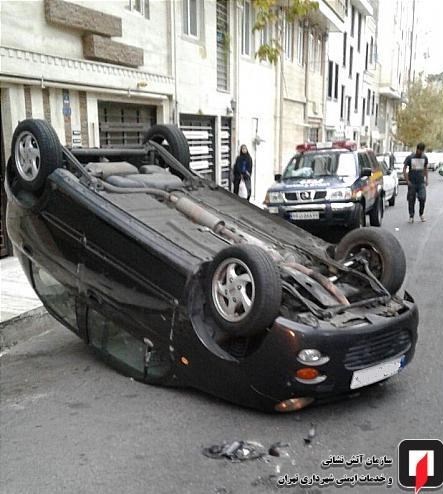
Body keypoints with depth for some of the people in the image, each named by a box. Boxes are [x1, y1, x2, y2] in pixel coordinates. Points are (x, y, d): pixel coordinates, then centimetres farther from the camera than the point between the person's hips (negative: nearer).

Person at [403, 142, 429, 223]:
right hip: (412, 183, -2)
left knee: (422, 198, -9)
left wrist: (426, 179, 13)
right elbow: (404, 168, -3)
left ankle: (421, 214, 10)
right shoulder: (410, 157, -4)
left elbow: (425, 168, 18)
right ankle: (411, 216, 12)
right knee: (411, 200, 1)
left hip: (421, 182, 2)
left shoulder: (425, 157, 6)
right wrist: (407, 180, -8)